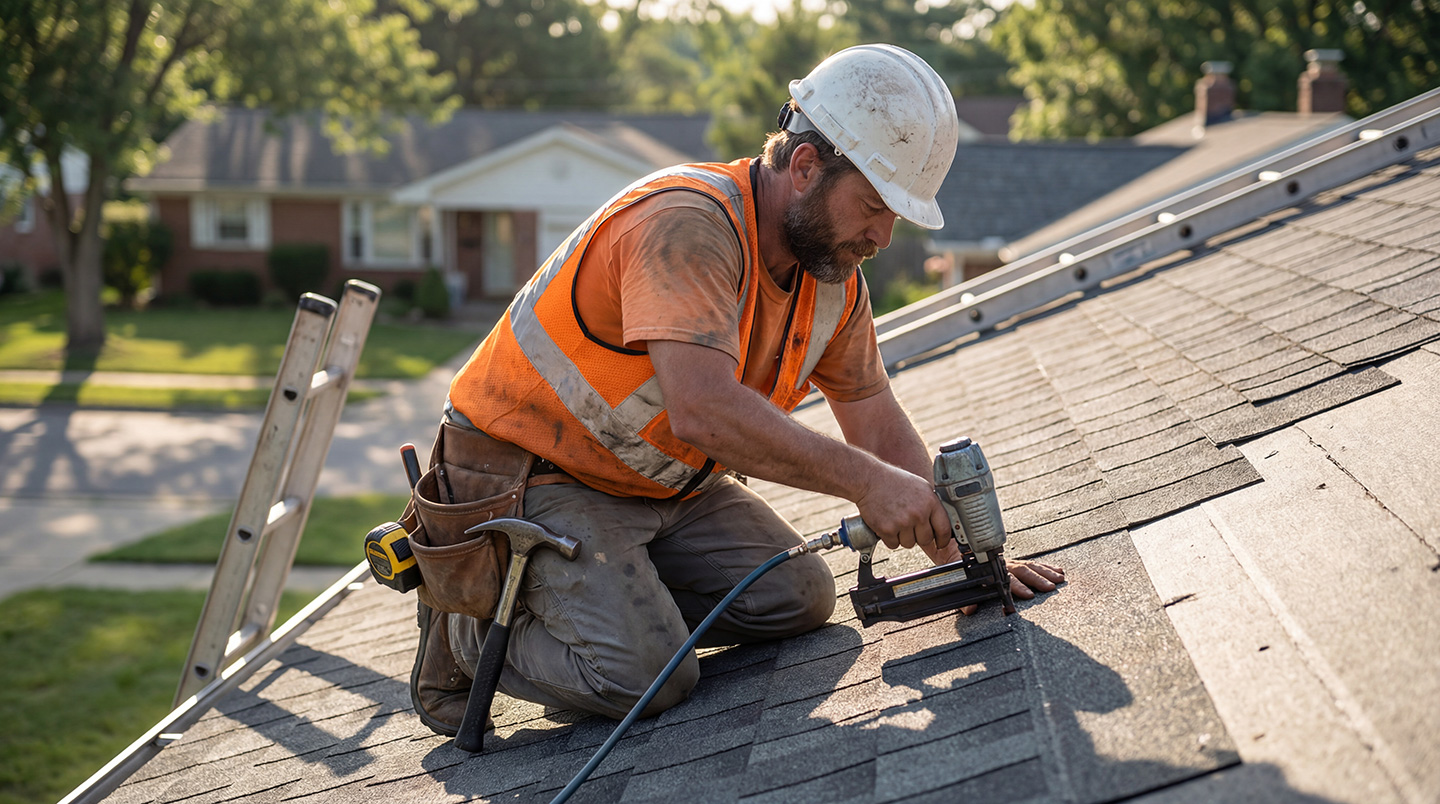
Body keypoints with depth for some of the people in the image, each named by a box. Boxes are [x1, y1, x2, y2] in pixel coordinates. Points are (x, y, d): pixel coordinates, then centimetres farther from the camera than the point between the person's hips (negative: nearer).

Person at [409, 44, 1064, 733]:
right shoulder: (688, 224, -30)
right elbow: (704, 411, -42)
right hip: (536, 476, -8)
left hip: (669, 485, 8)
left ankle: (621, 598, 11)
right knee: (647, 676, -21)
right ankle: (470, 626, 3)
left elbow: (877, 425, 7)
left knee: (798, 597, -5)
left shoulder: (835, 276, -1)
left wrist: (959, 552, -4)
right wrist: (864, 480, -38)